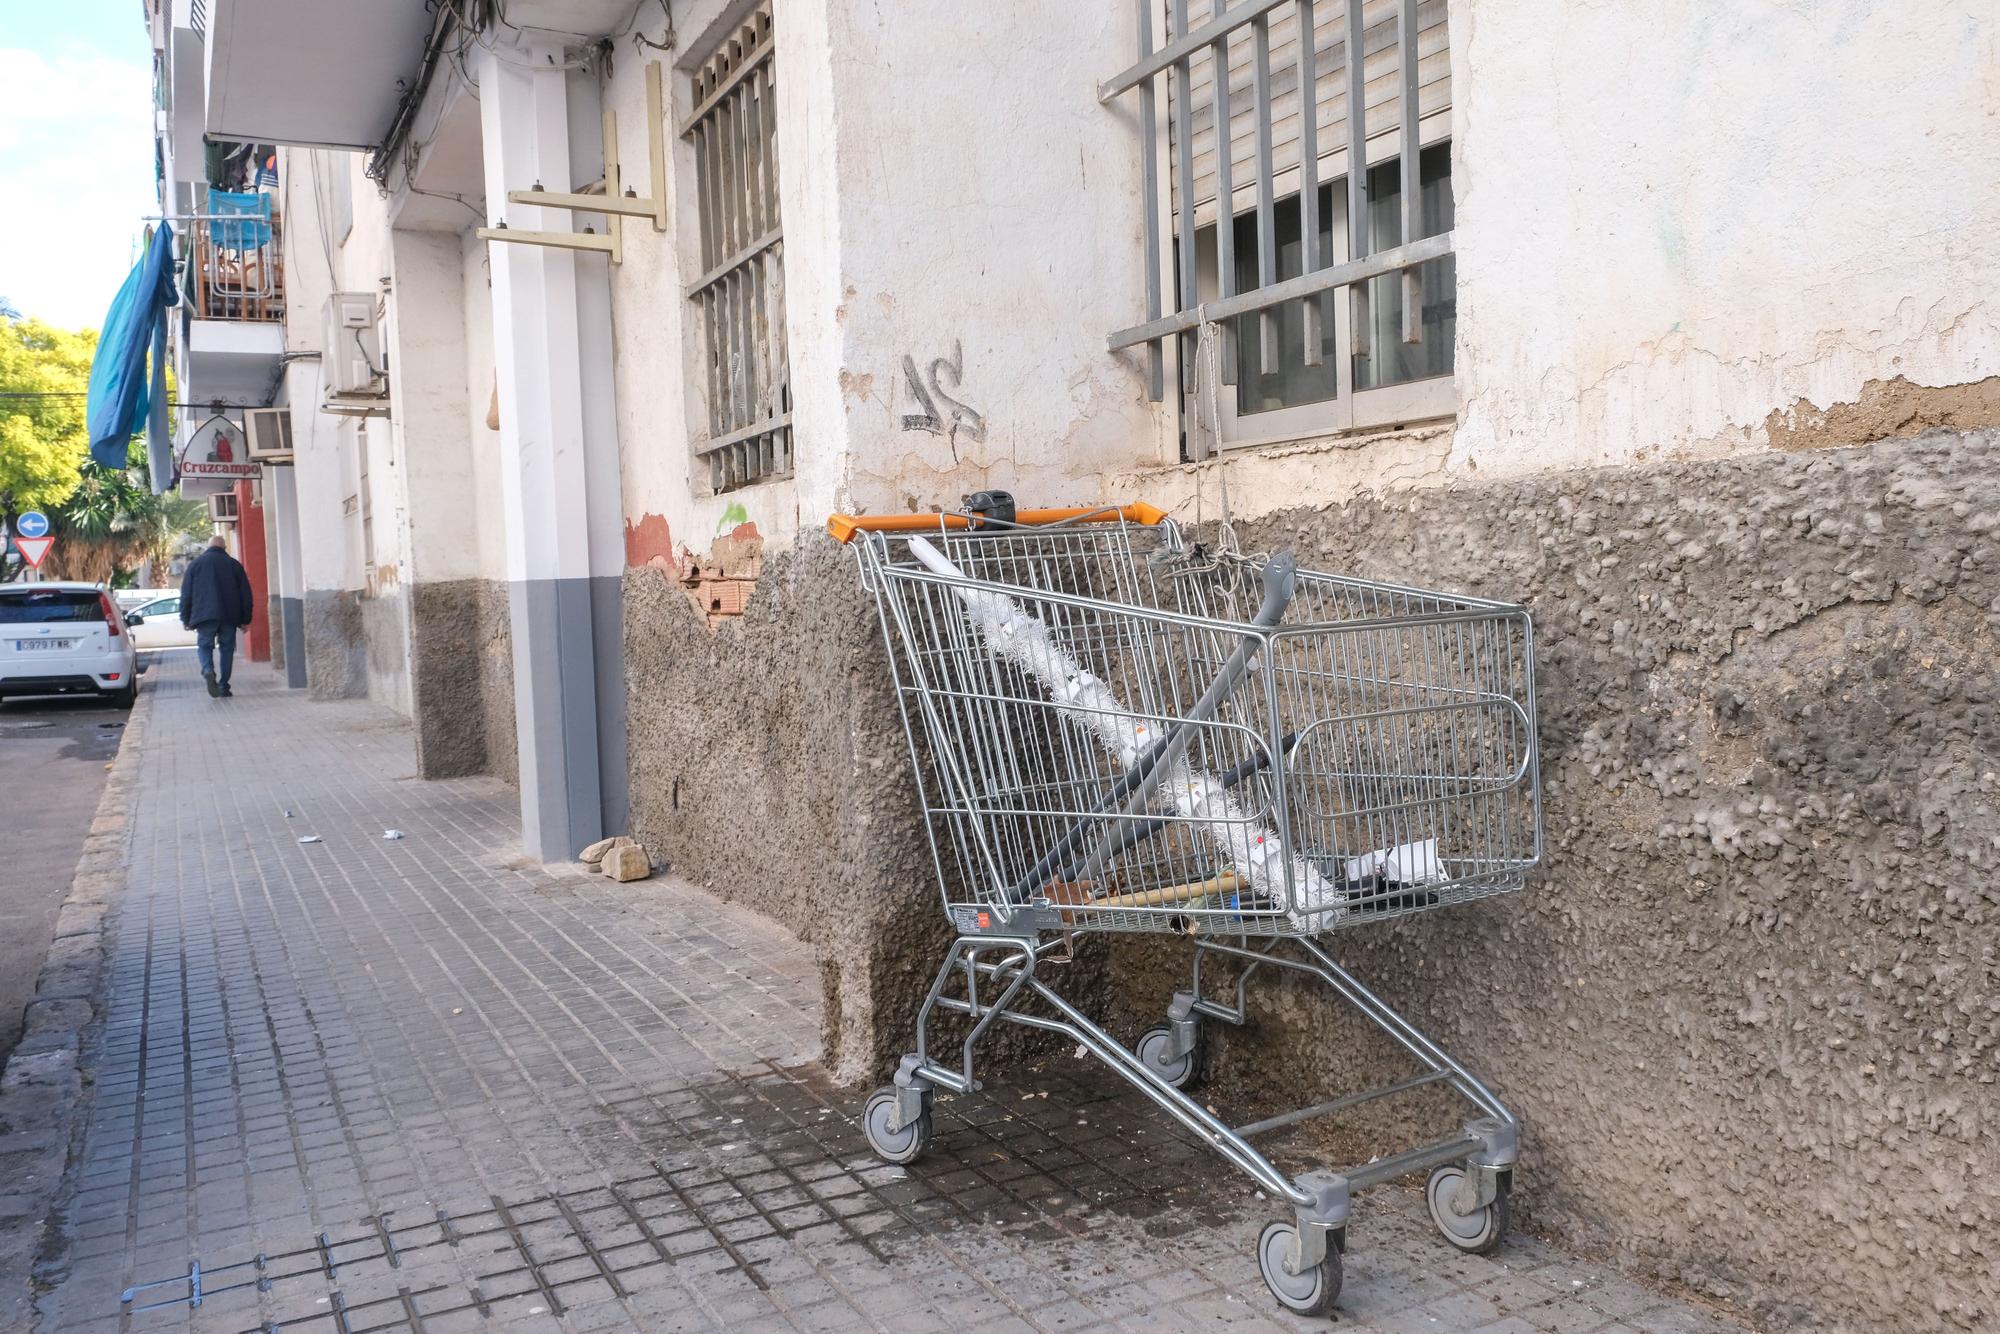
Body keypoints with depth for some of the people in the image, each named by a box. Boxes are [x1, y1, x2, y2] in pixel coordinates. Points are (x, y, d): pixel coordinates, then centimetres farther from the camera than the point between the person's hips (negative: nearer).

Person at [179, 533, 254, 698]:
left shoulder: (196, 563, 7)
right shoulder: (233, 564, 8)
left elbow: (186, 593, 6)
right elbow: (245, 594, 7)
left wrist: (186, 619, 10)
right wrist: (245, 619, 11)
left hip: (205, 616, -1)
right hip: (229, 616, 1)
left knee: (204, 645, 4)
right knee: (227, 648, 7)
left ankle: (208, 671, -26)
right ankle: (223, 686, 4)